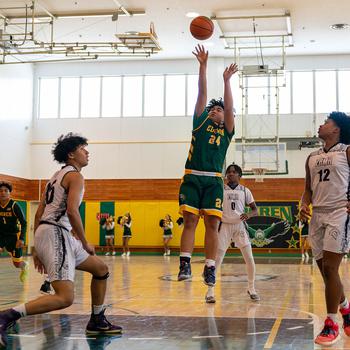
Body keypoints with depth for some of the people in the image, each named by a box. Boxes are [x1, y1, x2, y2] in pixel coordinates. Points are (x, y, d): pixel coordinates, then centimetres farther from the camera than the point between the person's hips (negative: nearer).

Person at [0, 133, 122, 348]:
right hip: (56, 233, -10)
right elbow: (72, 211, -20)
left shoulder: (58, 175, 24)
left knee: (101, 269, 20)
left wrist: (37, 249, 22)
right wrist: (85, 243, -9)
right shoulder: (75, 176, -4)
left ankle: (97, 322, 25)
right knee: (65, 298, -19)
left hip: (44, 233, 10)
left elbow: (39, 213, 22)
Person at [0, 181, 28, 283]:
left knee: (18, 264, 8)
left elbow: (23, 223, -11)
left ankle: (25, 266, 44)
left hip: (13, 236, -2)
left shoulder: (14, 206, -14)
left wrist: (21, 239, -20)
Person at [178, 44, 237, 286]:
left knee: (213, 223, -5)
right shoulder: (201, 122, 17)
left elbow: (229, 107, 1)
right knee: (190, 221, -5)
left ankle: (210, 268, -4)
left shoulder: (226, 130, 15)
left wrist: (226, 80, -3)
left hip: (214, 180, 0)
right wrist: (203, 66, 7)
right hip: (192, 177, 0)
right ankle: (185, 264, -7)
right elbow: (202, 94, 11)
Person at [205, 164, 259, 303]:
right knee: (217, 259, -7)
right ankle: (210, 291, 3)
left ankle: (251, 289, 14)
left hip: (239, 225, 1)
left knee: (249, 259, -5)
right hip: (224, 225, -1)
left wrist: (249, 215, -15)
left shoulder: (245, 191, 6)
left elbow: (255, 210, 7)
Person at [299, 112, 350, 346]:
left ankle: (331, 324, -3)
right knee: (326, 270, 9)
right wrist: (304, 205, 1)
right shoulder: (312, 158, 17)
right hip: (317, 215, 7)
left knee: (329, 268, -12)